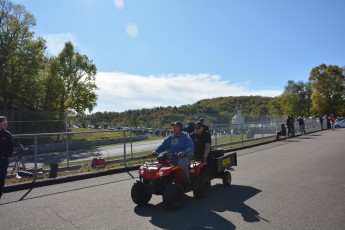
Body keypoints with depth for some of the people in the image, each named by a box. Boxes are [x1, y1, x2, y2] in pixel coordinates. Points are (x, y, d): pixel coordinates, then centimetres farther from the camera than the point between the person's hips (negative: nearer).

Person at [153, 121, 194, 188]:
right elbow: (163, 145, 10)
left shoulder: (186, 137, 1)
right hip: (171, 157, 5)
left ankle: (187, 182, -17)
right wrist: (156, 151, -10)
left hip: (182, 157, -5)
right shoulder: (170, 137, 16)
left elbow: (191, 148, -11)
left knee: (182, 163, -36)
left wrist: (183, 152, -31)